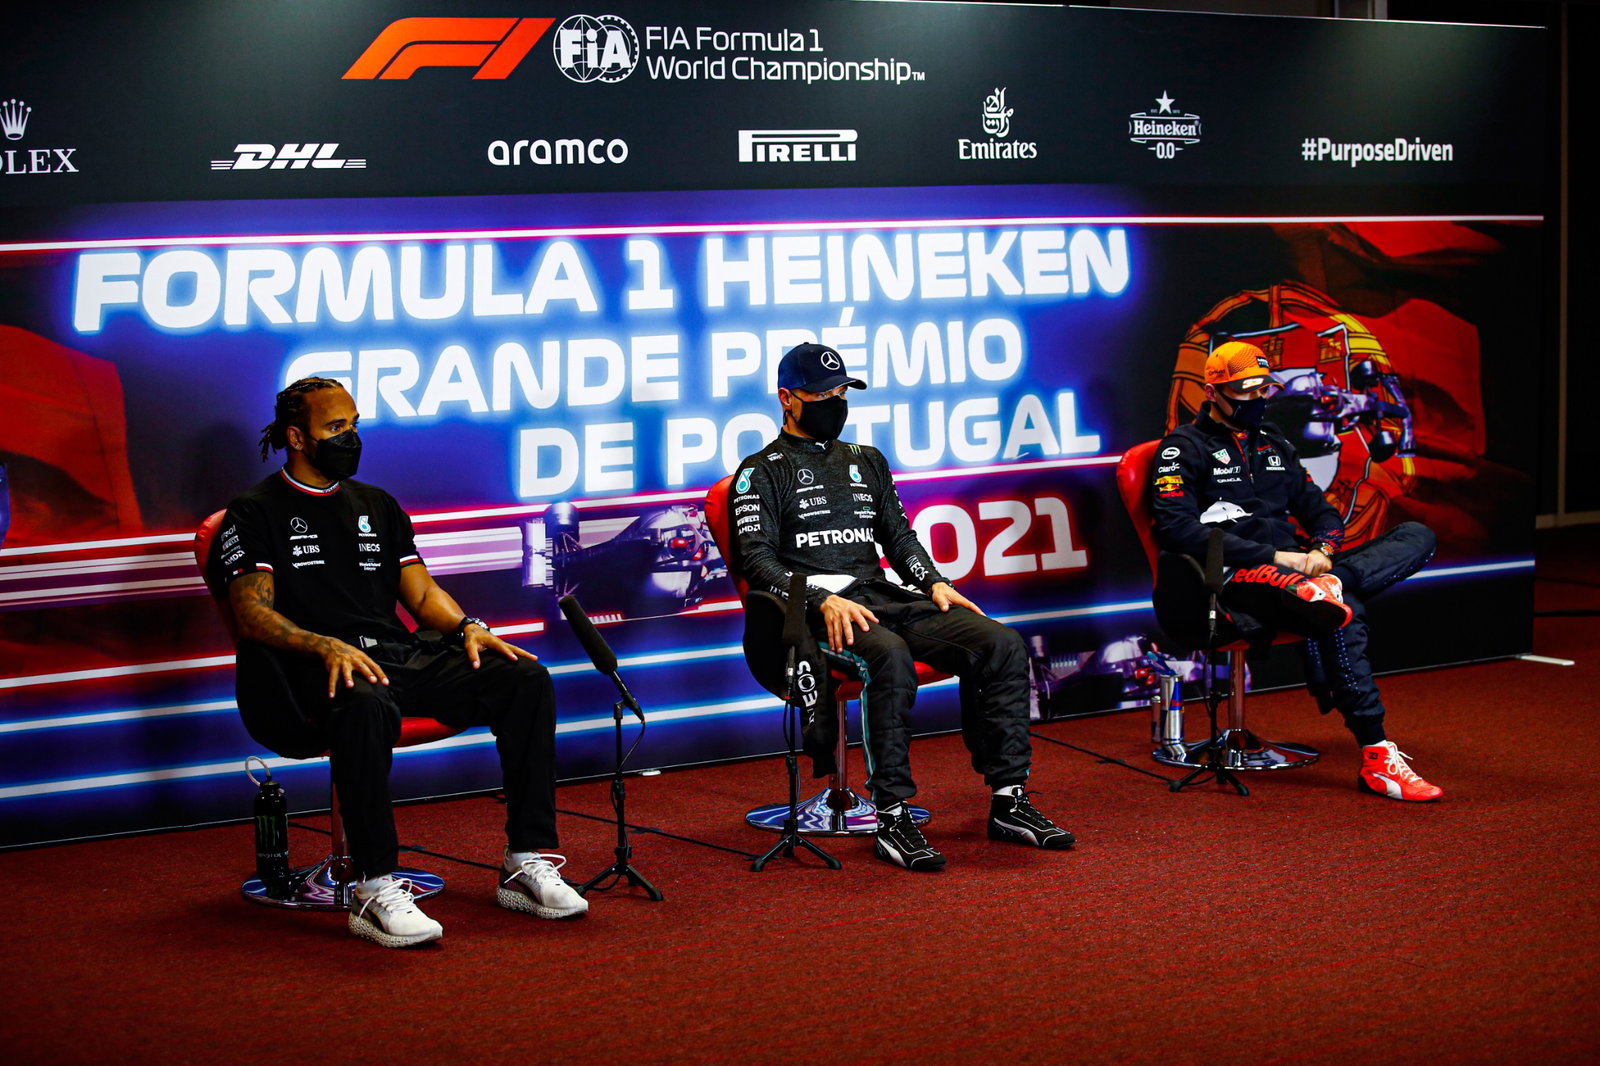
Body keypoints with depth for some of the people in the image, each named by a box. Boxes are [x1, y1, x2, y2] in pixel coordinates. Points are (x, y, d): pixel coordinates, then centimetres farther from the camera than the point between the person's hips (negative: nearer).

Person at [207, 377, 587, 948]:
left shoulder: (377, 505, 26)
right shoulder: (255, 514, 7)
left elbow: (421, 591, 20)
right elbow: (253, 613, -6)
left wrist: (467, 626, -2)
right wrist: (326, 647, -24)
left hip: (401, 654, 6)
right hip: (317, 668, -6)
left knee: (526, 679, -16)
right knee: (365, 703, -43)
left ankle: (528, 863, -16)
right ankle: (375, 890, -40)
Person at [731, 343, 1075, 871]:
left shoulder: (867, 461, 27)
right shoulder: (761, 472, 7)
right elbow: (757, 560, -5)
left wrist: (934, 584, 4)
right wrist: (824, 601, -20)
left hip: (883, 595, 6)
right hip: (813, 607, -6)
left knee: (1003, 645, -16)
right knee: (891, 656, -40)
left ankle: (1009, 801, -14)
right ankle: (892, 818, -35)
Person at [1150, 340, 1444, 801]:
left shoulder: (1272, 442, 25)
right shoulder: (1186, 448, 2)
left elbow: (1317, 506, 24)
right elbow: (1178, 529, -12)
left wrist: (1323, 550, -3)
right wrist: (1274, 556, -16)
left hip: (1298, 567, 8)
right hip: (1241, 579, -8)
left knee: (1417, 536, -7)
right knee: (1343, 613, -36)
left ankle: (1328, 586, -33)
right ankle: (1377, 758, -36)